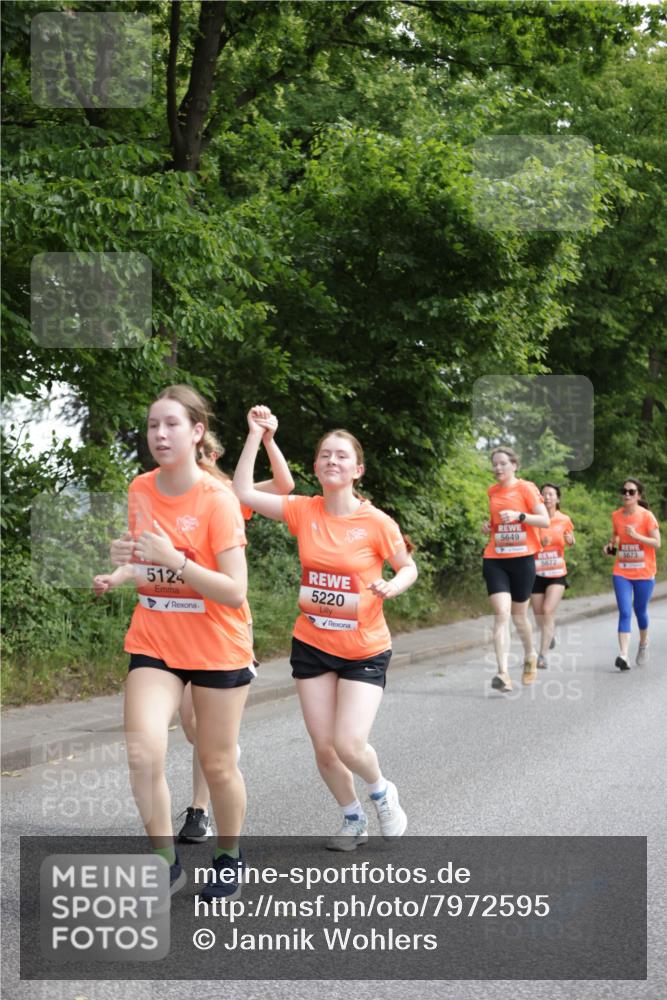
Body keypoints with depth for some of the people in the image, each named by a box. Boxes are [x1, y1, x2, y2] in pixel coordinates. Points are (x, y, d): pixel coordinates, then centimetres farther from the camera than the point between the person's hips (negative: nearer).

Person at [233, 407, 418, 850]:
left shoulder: (377, 523, -13)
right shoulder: (304, 511, -5)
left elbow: (408, 567, 1)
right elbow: (243, 491, -8)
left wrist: (391, 586, -21)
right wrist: (256, 433, -10)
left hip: (364, 650, -3)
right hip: (312, 645, 3)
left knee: (349, 745, -13)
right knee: (324, 748, 6)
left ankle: (383, 791, 21)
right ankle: (354, 820, 31)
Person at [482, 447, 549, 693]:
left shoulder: (526, 488, -4)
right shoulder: (492, 491, 10)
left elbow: (545, 521, -9)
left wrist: (519, 516, -22)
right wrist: (489, 525, 6)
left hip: (522, 559, -3)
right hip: (494, 559, 3)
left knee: (519, 615, 9)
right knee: (501, 613, -12)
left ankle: (530, 656, 39)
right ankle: (503, 673, -19)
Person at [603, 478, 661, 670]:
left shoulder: (647, 516, -10)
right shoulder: (616, 515, 2)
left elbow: (657, 543, -11)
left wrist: (636, 536, -23)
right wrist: (610, 545, 1)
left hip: (644, 573, -2)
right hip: (622, 572, 2)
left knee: (640, 611, 12)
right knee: (624, 612, -10)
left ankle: (643, 644, 40)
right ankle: (623, 655, -19)